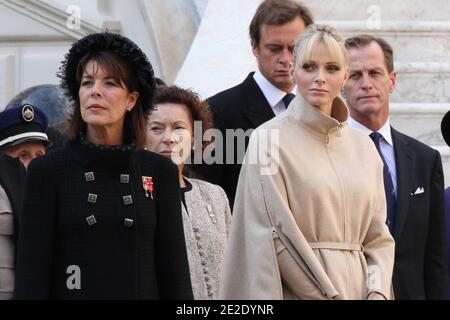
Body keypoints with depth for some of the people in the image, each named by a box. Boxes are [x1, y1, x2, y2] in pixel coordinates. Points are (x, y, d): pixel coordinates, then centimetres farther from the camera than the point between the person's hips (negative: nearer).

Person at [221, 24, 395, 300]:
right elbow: (274, 234, -9)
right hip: (298, 291, -4)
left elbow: (378, 236, 10)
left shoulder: (363, 147, 11)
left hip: (358, 286, 4)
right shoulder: (269, 139, -3)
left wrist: (378, 293, -6)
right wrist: (329, 294, -13)